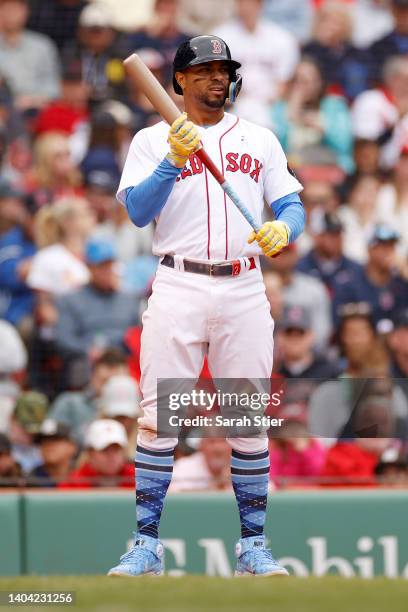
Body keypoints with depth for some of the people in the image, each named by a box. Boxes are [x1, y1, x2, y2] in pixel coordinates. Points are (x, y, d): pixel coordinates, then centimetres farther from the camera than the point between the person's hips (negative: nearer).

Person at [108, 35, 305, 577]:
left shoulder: (260, 140, 15)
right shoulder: (152, 141, 7)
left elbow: (292, 205, 11)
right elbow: (138, 211, -6)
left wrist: (283, 229, -12)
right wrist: (174, 160, -19)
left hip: (244, 289, 2)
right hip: (178, 287, -2)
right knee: (158, 416, -7)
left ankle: (253, 546, 9)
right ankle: (146, 547, -4)